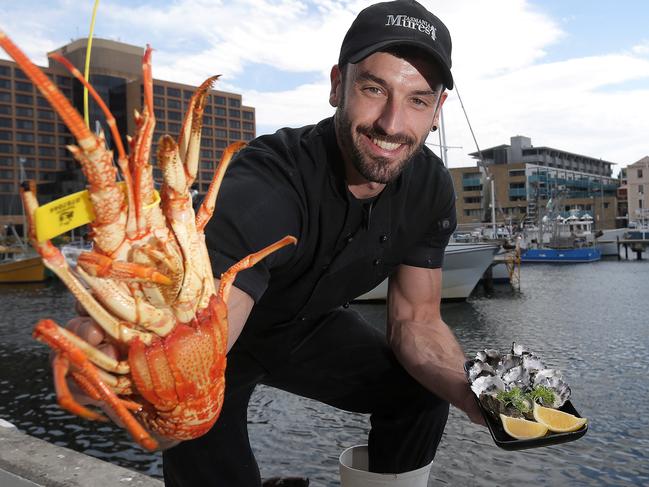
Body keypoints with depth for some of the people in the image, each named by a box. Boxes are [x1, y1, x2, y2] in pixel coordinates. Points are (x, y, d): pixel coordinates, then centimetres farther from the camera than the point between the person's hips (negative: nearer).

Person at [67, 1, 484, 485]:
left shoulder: (431, 189, -18)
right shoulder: (264, 185, -38)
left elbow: (416, 322, -11)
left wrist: (473, 393, -30)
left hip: (309, 325, 5)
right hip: (222, 337, -4)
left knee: (420, 393, -4)